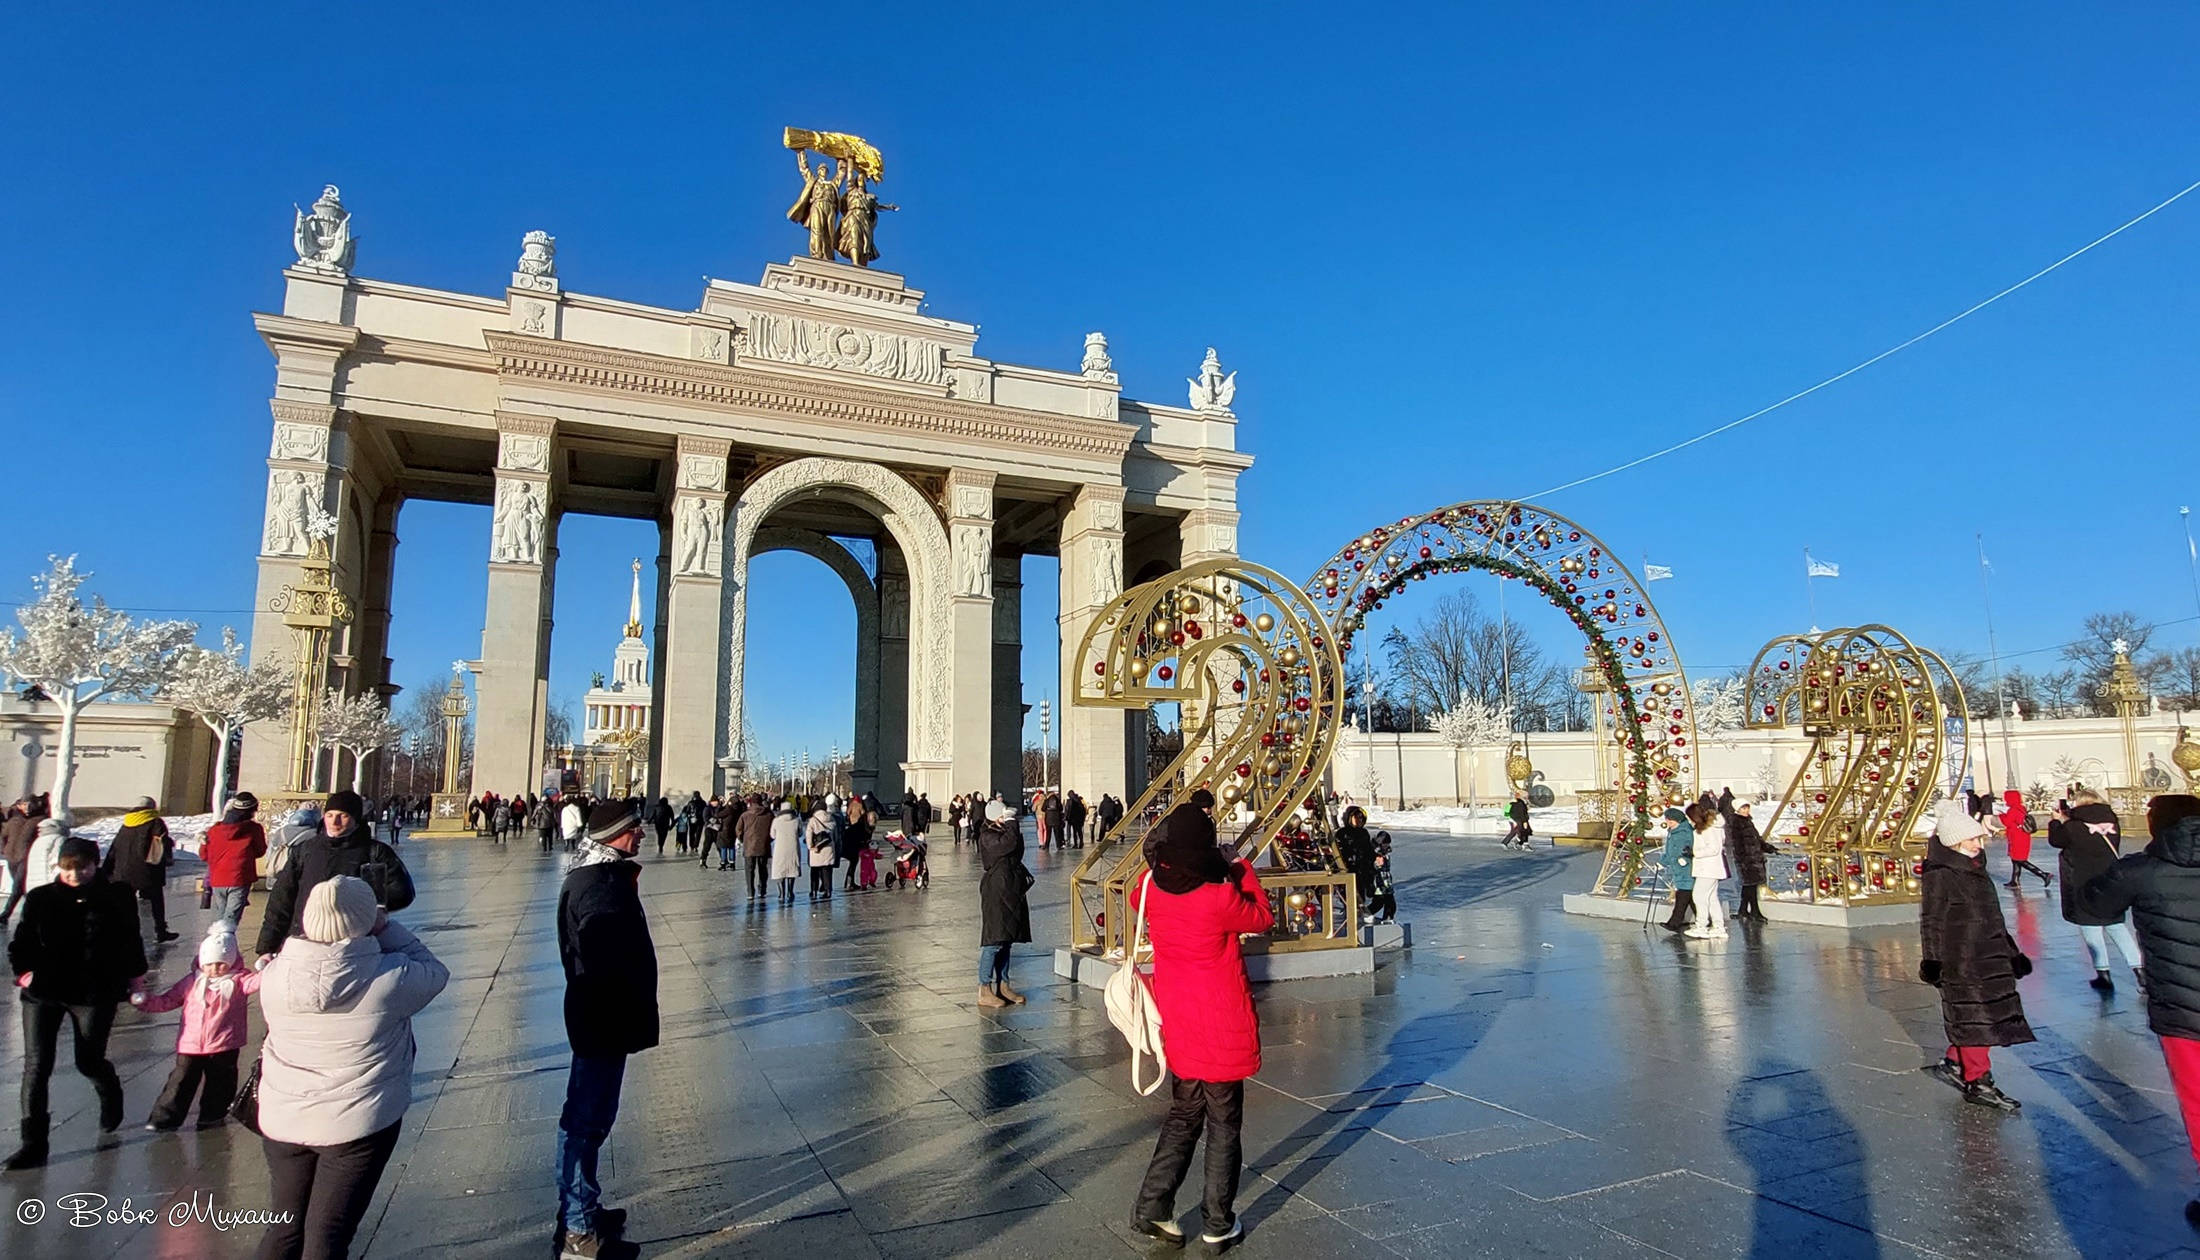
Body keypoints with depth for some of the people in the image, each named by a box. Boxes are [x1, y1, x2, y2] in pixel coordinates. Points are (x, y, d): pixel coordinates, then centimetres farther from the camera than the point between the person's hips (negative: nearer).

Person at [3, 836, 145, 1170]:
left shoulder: (118, 898, -3)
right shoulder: (40, 898, 0)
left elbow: (130, 942, 6)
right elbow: (22, 941, 5)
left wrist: (133, 976, 6)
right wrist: (24, 971, -8)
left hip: (95, 994, -1)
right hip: (43, 992, 2)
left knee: (89, 1062, 7)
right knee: (36, 1066, -2)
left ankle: (111, 1099, 41)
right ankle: (33, 1144, 7)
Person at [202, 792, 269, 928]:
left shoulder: (214, 830, 5)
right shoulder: (254, 828, -7)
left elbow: (204, 854, 14)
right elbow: (260, 852, 4)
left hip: (217, 881, 4)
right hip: (239, 881, -4)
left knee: (219, 918, 19)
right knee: (231, 918, -6)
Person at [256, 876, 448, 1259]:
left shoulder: (274, 974, -10)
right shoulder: (388, 976, -23)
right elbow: (435, 972, -4)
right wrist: (387, 928, -5)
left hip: (281, 1122, 5)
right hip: (358, 1124, -4)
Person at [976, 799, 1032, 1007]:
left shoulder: (1004, 832, 16)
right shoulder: (987, 836, -11)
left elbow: (1017, 854, 18)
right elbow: (1008, 844, -27)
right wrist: (1011, 823, -17)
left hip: (1011, 892, 9)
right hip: (995, 892, -9)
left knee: (1006, 941, 12)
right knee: (994, 942, -9)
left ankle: (1003, 986, 20)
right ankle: (984, 990, -4)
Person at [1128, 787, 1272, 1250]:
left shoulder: (1152, 888, -10)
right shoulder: (1219, 899, -25)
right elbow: (1263, 917, -7)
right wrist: (1240, 868, 1)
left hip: (1178, 1027, 5)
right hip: (1223, 1029, -5)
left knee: (1183, 1116, 22)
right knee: (1224, 1126, 12)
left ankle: (1152, 1207, 19)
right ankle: (1219, 1225, 23)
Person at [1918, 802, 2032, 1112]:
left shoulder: (1976, 869, 12)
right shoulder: (1940, 875, -15)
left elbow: (1993, 917, 23)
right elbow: (1932, 921, -14)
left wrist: (2012, 952, 26)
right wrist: (1931, 961, -16)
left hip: (1990, 958, 9)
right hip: (1960, 961, -9)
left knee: (1992, 1015, 12)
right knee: (1974, 1019, -3)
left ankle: (1954, 1063, 25)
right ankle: (1977, 1082, 7)